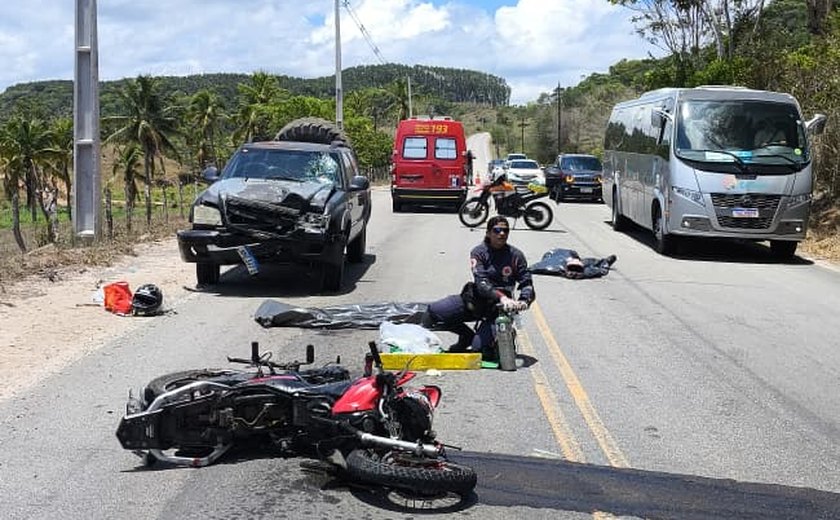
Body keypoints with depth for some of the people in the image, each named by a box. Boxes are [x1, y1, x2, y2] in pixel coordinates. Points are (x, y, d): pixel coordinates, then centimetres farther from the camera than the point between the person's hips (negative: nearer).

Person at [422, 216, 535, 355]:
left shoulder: (516, 255, 0)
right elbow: (481, 283, -19)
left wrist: (524, 300, -26)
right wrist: (501, 297, -37)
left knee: (478, 347, -21)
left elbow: (526, 282, -2)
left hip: (498, 308, -1)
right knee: (432, 311, -16)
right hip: (475, 300, 2)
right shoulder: (478, 252, -5)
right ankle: (467, 336, 6)